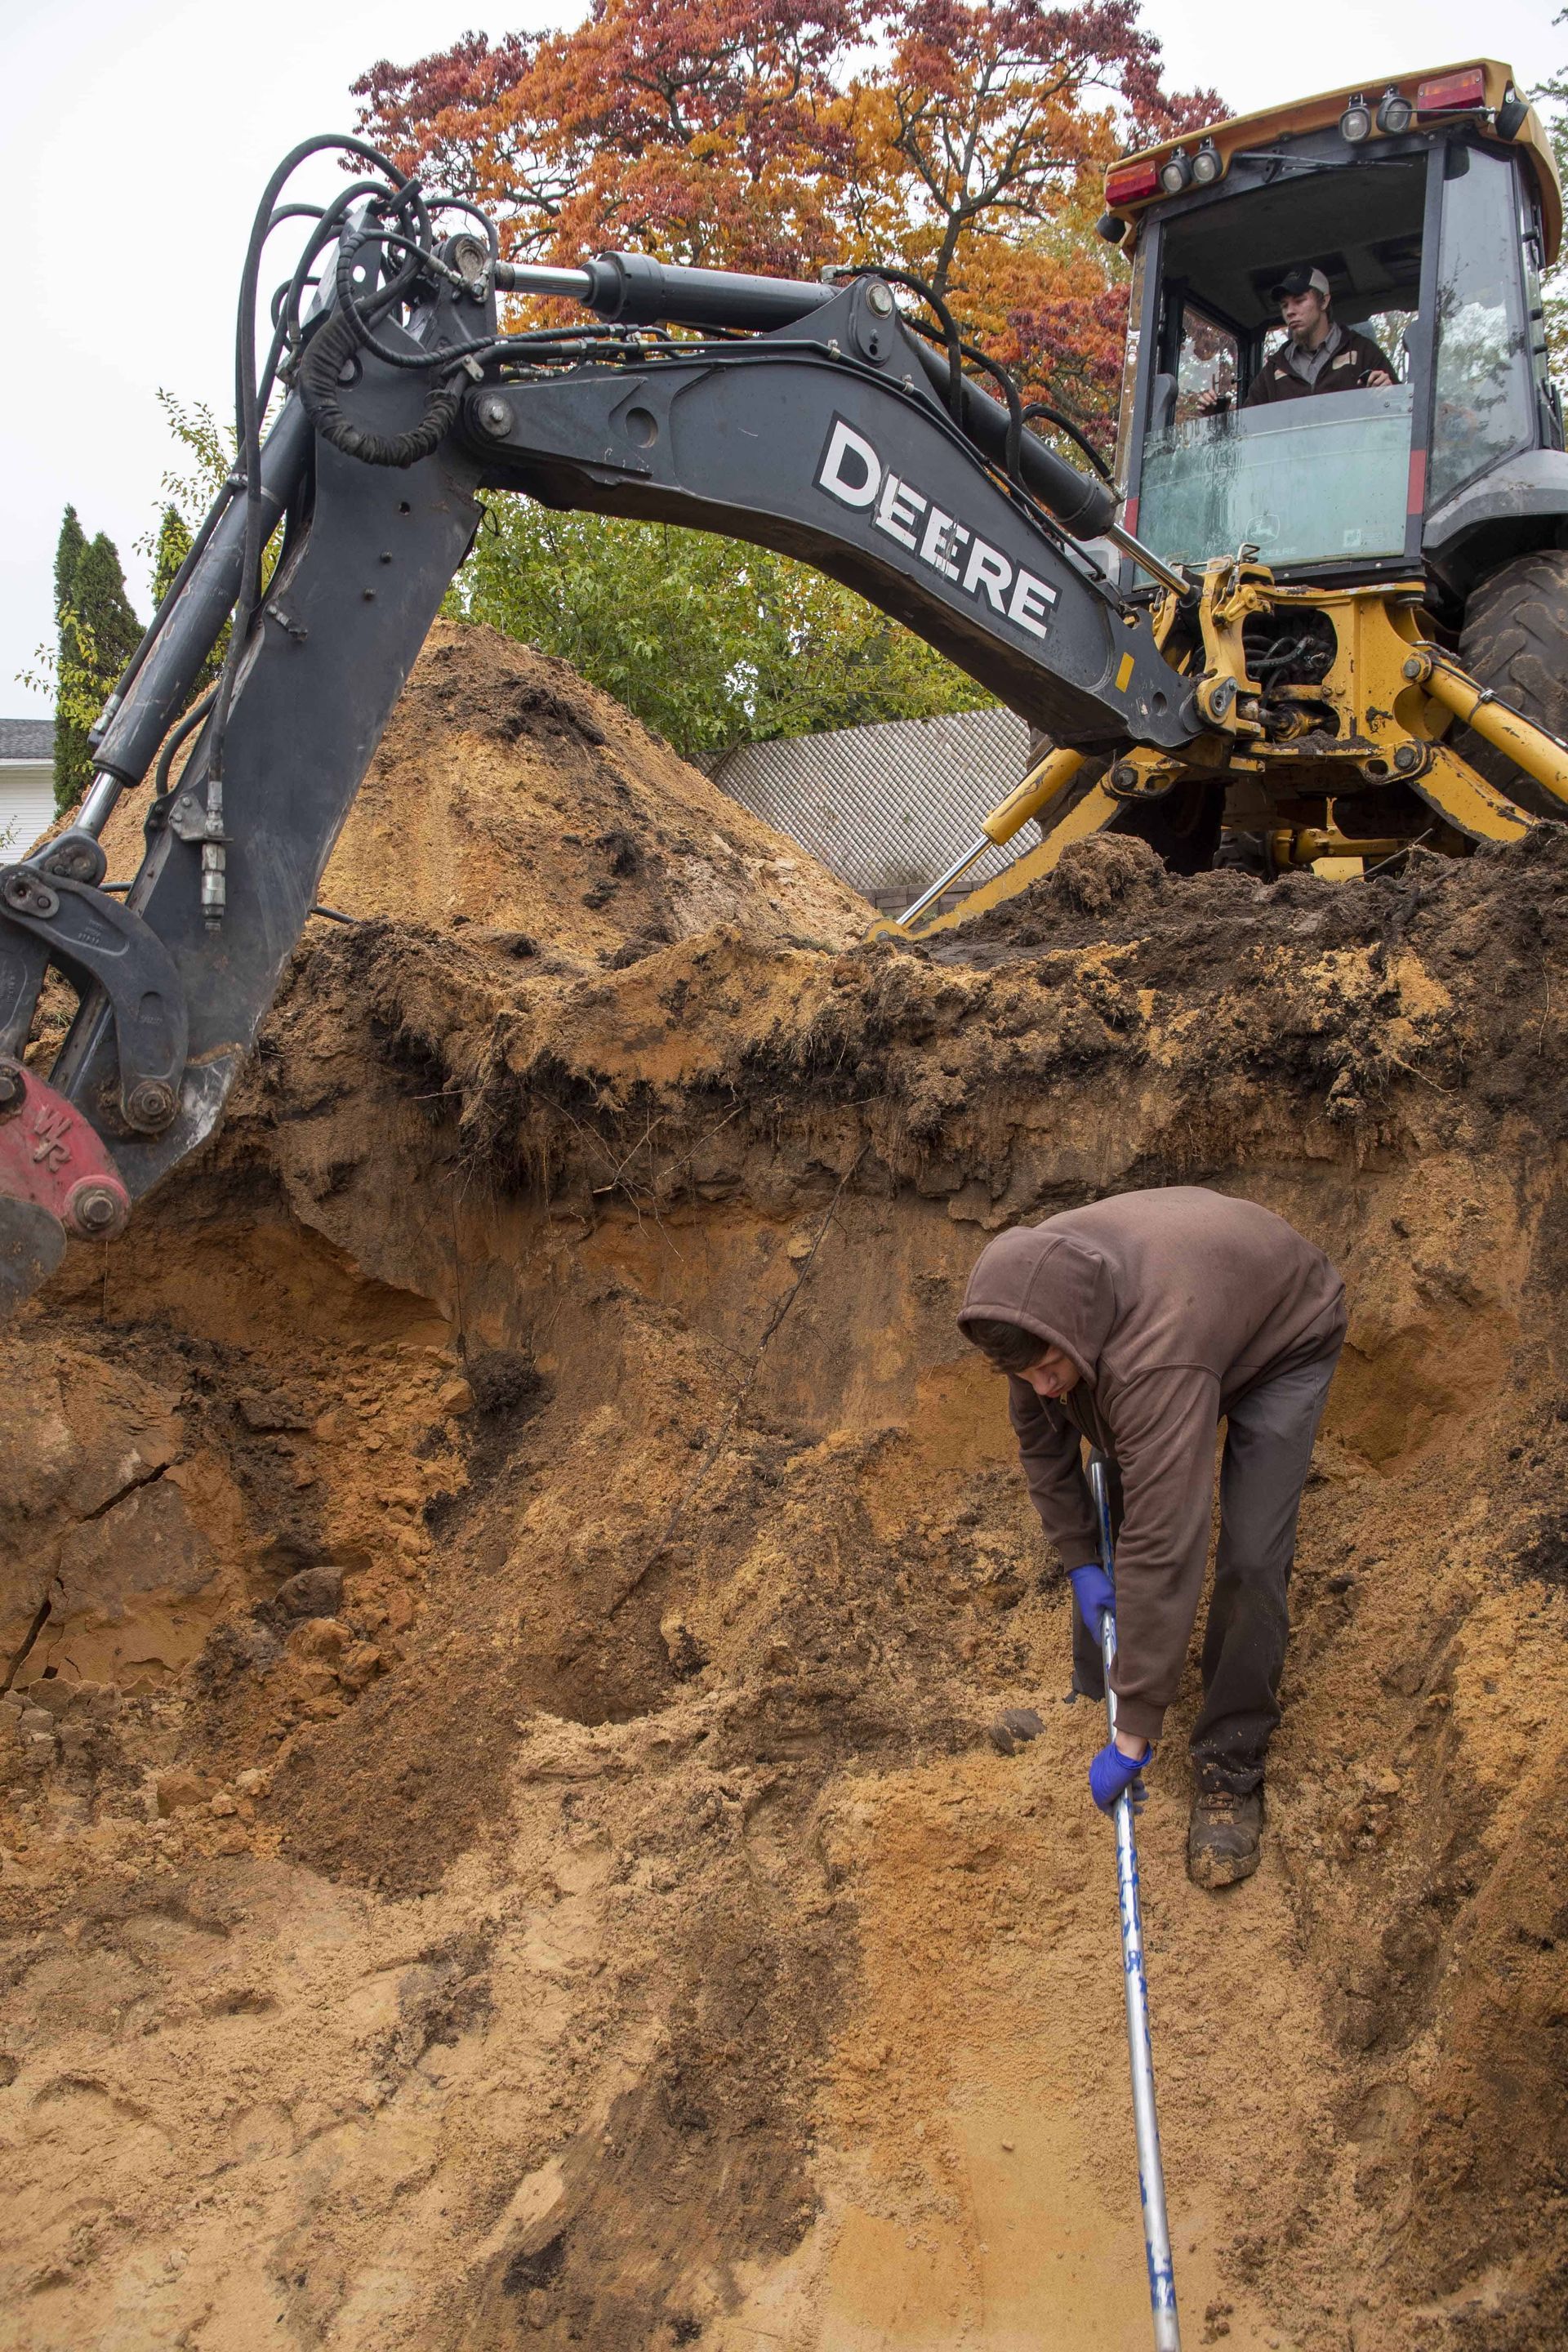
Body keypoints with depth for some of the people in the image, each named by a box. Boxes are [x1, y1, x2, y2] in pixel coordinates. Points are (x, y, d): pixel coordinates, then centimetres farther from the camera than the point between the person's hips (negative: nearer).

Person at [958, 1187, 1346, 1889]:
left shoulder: (1155, 1364, -47)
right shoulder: (1033, 1300, -27)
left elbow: (1161, 1554, -45)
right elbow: (1040, 1437, -6)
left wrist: (1133, 1739, -41)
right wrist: (1079, 1561, -7)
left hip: (1281, 1344, -6)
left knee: (1251, 1558, -17)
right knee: (1110, 1508, 3)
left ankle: (1231, 1769, -1)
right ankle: (1091, 1694, 25)